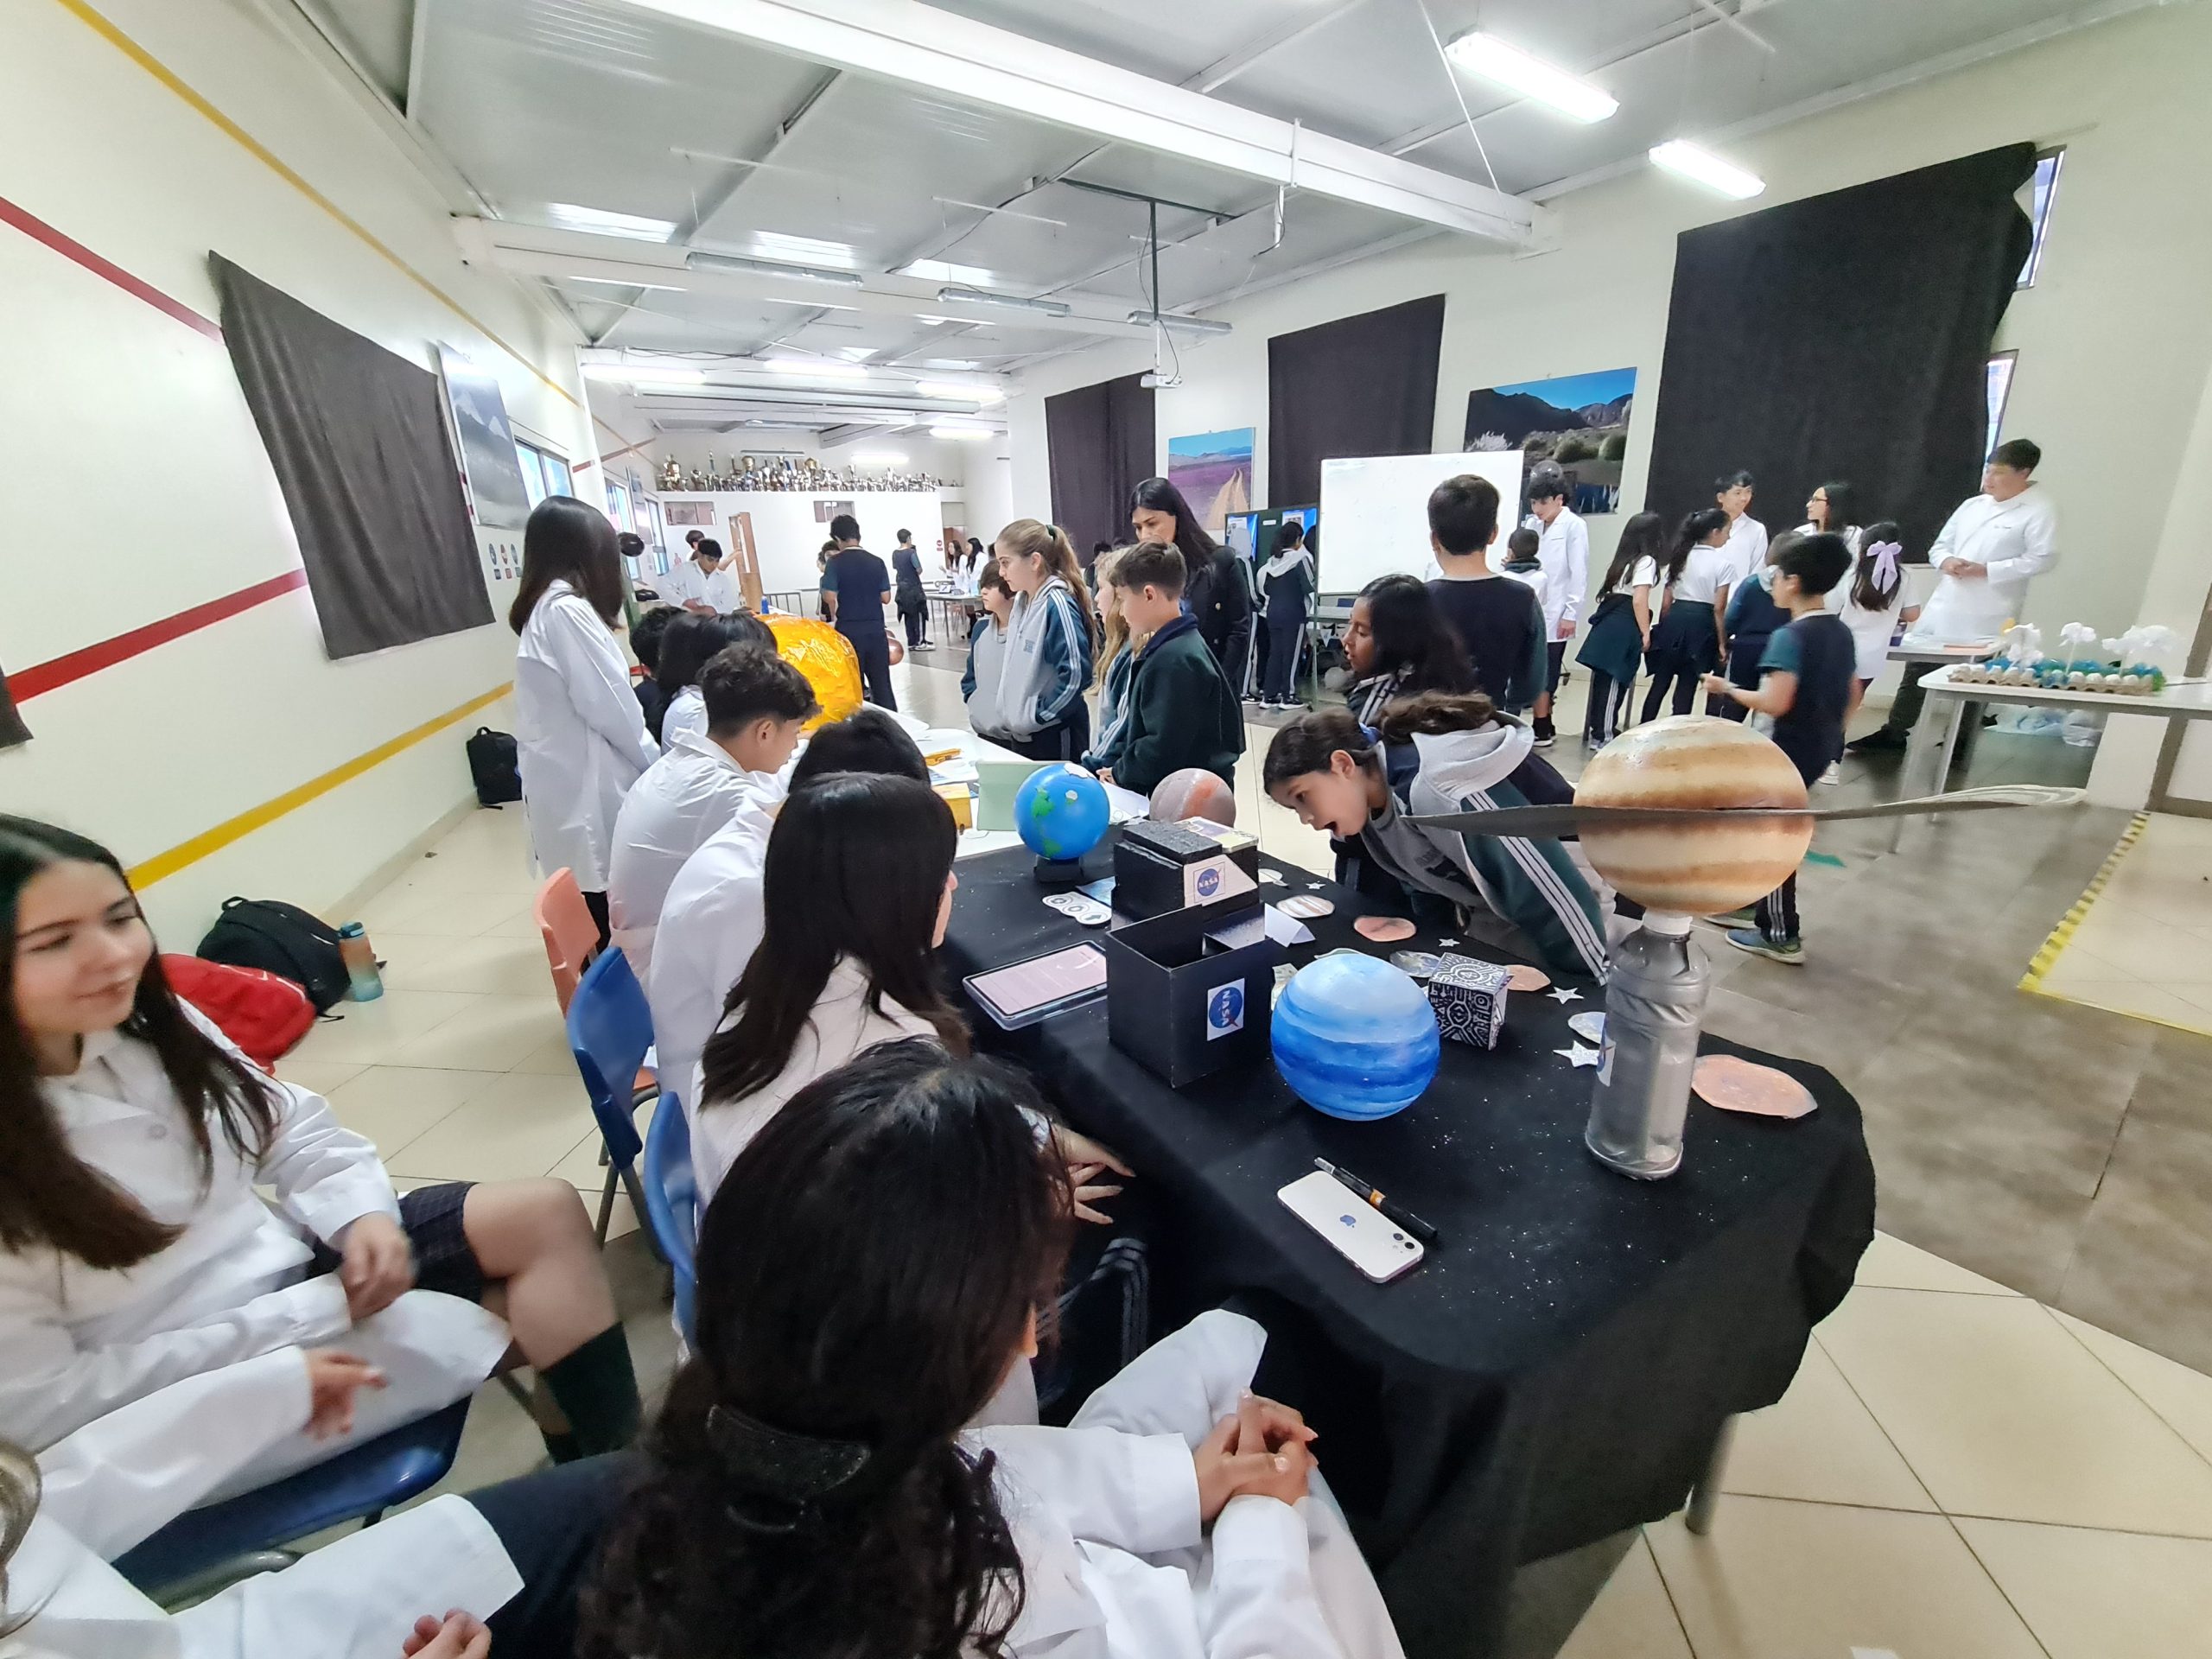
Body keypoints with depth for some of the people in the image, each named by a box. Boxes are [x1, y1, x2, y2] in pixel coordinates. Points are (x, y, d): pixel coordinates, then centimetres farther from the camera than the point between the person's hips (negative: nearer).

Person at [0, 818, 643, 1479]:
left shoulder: (146, 1025, -6)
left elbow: (289, 1129, 5)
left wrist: (362, 1214, -14)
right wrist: (316, 1310, -20)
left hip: (287, 1267, 6)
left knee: (545, 1214, -9)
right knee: (549, 1319, -16)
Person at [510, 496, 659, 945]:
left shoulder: (540, 610, 15)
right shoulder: (567, 611, -14)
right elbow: (611, 709, -14)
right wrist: (654, 764, 0)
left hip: (566, 786, 9)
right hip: (586, 791, -9)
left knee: (593, 925, 15)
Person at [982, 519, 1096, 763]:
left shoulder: (1057, 603, -17)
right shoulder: (1022, 601, 8)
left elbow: (1076, 674, -24)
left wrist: (1037, 715, -16)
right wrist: (1009, 715, 11)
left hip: (1054, 735, -8)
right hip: (1020, 732, 8)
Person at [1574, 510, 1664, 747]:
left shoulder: (1625, 559, 19)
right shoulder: (1646, 561, -6)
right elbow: (1639, 600, -15)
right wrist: (1645, 633, -11)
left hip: (1610, 622, 8)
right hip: (1624, 627, -8)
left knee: (1604, 680, 10)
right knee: (1614, 682, -4)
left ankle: (1598, 729, 16)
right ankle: (1602, 736, -1)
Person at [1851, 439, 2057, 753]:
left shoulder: (2040, 511, -5)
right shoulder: (1972, 505, 13)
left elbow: (2043, 559, -12)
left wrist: (1985, 570, -18)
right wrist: (1945, 561, -5)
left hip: (1986, 617, -5)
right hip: (1944, 606, 5)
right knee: (1917, 670, 7)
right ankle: (1893, 732, 15)